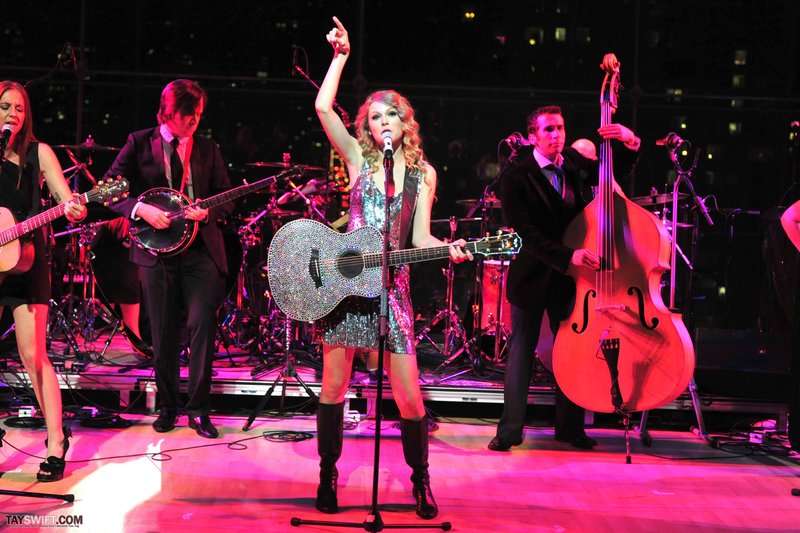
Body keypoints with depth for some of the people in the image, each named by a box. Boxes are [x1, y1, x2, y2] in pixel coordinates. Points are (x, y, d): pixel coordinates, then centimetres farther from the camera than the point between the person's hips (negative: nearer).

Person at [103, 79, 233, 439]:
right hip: (157, 250, 0)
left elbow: (226, 198, 9)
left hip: (200, 250, 0)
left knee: (203, 322, -13)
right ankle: (167, 405, 22)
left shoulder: (207, 149, 9)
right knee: (163, 334, 5)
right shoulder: (139, 144, 3)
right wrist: (141, 209, -17)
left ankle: (198, 408, -3)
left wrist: (208, 211, -13)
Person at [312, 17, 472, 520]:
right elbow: (323, 107, -7)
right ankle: (328, 478, 16)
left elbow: (419, 238, 4)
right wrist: (341, 56, -6)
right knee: (333, 388, 2)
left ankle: (421, 481, 13)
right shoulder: (358, 158, 5)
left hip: (392, 286, 0)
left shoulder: (423, 174, 8)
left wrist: (448, 249, -16)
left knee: (409, 396, -3)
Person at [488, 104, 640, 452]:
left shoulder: (575, 163, 2)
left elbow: (619, 169, 14)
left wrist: (630, 142, -8)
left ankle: (569, 427, 21)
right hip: (532, 276, -4)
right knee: (521, 352, 5)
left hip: (569, 278, 4)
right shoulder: (515, 175, -12)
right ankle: (510, 428, 13)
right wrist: (568, 256, -30)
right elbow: (524, 232, -20)